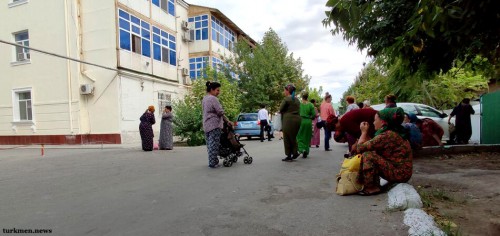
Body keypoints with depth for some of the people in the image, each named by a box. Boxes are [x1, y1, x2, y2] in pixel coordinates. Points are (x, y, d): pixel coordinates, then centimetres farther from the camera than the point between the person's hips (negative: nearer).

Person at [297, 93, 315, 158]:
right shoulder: (310, 105, -2)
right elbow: (314, 115, -4)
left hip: (300, 121, -1)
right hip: (308, 122, 1)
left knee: (299, 137, 8)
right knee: (307, 138, 12)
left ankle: (302, 149, -15)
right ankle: (305, 153, 16)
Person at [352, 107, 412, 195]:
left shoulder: (387, 135, -22)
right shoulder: (394, 132, 9)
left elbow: (360, 148, -18)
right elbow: (371, 144, 12)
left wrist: (364, 132, -5)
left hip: (399, 173, -10)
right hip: (402, 172, 10)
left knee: (368, 155, -20)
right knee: (371, 153, 15)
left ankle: (371, 188, -9)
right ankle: (375, 185, 13)